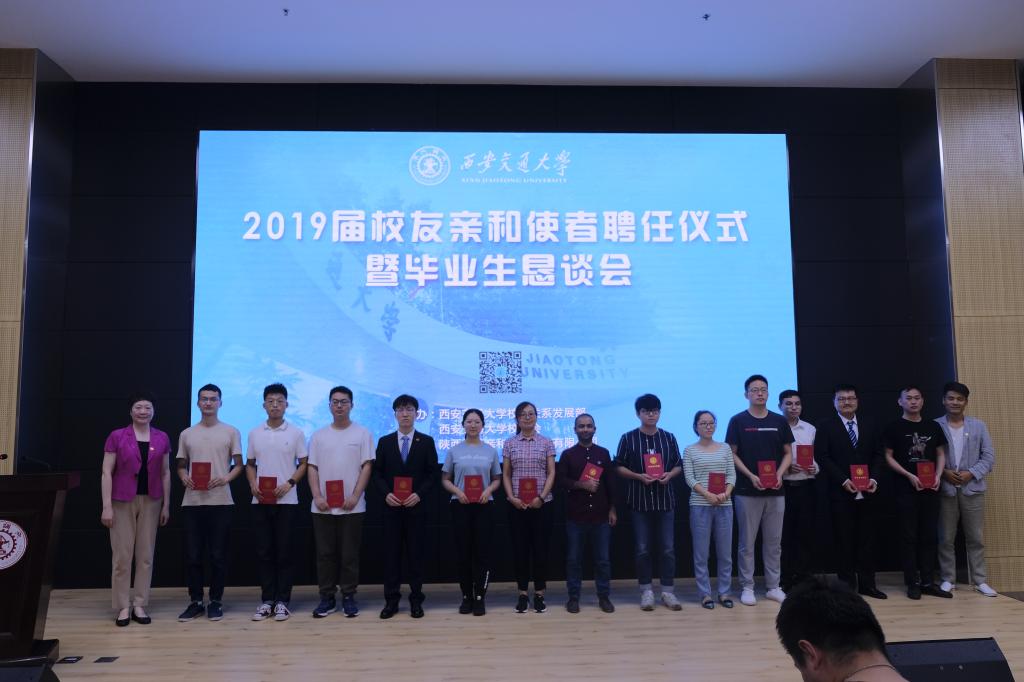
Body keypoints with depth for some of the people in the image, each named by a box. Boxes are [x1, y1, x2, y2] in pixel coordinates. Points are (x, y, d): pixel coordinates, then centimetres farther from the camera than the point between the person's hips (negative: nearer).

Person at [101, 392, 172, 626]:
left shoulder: (162, 438, 5)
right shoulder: (117, 437, -2)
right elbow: (106, 473, -3)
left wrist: (166, 504, 7)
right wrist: (106, 506, -9)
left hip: (150, 501, 2)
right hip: (122, 501, -2)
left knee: (146, 555, 5)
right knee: (122, 554, 0)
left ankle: (139, 605, 13)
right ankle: (123, 607, 10)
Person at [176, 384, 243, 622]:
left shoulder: (231, 432, 3)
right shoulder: (187, 434, 11)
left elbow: (238, 465, 3)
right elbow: (181, 466, 16)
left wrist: (226, 479, -16)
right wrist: (184, 478, -6)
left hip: (220, 501, -2)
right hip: (192, 502, 2)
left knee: (218, 555, 2)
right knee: (192, 555, 5)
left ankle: (216, 601, 13)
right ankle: (195, 601, 17)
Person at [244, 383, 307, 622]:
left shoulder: (296, 434, 0)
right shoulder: (254, 434, 7)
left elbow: (303, 464, 2)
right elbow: (250, 464, 14)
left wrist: (289, 483, -13)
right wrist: (253, 484, -4)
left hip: (286, 500, -2)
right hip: (260, 501, 2)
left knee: (283, 552, 1)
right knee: (263, 551, 5)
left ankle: (282, 601, 8)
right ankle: (267, 600, 14)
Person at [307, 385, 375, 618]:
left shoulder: (362, 433, 1)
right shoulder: (319, 435, 9)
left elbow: (366, 467, -4)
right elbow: (312, 468, 7)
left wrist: (355, 496, -13)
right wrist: (317, 496, -6)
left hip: (351, 506, -2)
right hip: (323, 507, 3)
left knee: (349, 554, 4)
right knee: (325, 554, 7)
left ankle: (348, 596, 15)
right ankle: (327, 597, 17)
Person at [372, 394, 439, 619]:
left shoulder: (426, 442, 3)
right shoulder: (385, 442, 7)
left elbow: (433, 474, 1)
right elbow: (377, 473, 6)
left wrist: (419, 494, -13)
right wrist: (386, 494, -10)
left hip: (416, 506, -1)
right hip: (391, 506, 1)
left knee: (416, 553, 4)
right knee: (391, 553, 4)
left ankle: (416, 599, 13)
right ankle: (391, 600, 12)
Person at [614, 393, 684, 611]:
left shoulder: (669, 438, 6)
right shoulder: (628, 438, -1)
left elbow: (679, 465, 10)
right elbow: (619, 466, 0)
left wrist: (669, 475, -10)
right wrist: (638, 476, -15)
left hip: (665, 499, 2)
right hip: (640, 500, -2)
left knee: (668, 548, 4)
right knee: (642, 549, 4)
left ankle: (668, 591, 14)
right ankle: (646, 591, 15)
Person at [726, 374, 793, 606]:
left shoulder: (780, 421, 6)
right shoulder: (738, 421, -2)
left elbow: (788, 453, 9)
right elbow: (732, 454, -2)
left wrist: (780, 474, -8)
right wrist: (750, 476, -13)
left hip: (775, 491, 3)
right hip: (747, 491, -3)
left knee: (774, 542, 9)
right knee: (747, 542, 3)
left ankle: (773, 586, 19)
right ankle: (747, 587, 12)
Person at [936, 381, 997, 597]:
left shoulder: (978, 425, 6)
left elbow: (989, 456, 2)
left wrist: (971, 473, -11)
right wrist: (943, 472, -15)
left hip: (972, 488, 1)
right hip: (945, 490, -1)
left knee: (975, 538, 7)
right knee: (946, 538, 5)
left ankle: (979, 580, 16)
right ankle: (948, 579, 14)